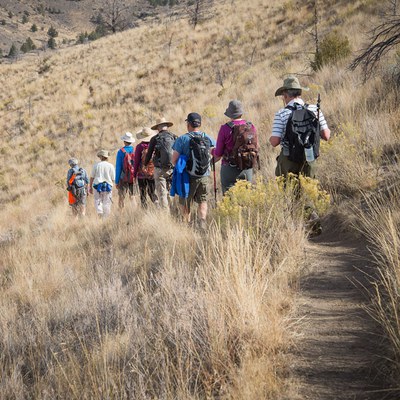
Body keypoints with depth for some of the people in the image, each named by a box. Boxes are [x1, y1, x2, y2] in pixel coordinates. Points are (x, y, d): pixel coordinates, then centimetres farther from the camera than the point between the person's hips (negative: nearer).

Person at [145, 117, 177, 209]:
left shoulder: (155, 139, 0)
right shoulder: (174, 137, 5)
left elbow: (149, 154, 6)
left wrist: (145, 165, 22)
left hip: (160, 169, -2)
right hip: (172, 169, 2)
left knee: (162, 194, 0)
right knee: (170, 192, 11)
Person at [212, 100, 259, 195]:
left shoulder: (225, 128, -10)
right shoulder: (251, 127, 1)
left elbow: (218, 154, -6)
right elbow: (256, 149, 10)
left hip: (230, 169, -4)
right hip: (247, 169, 4)